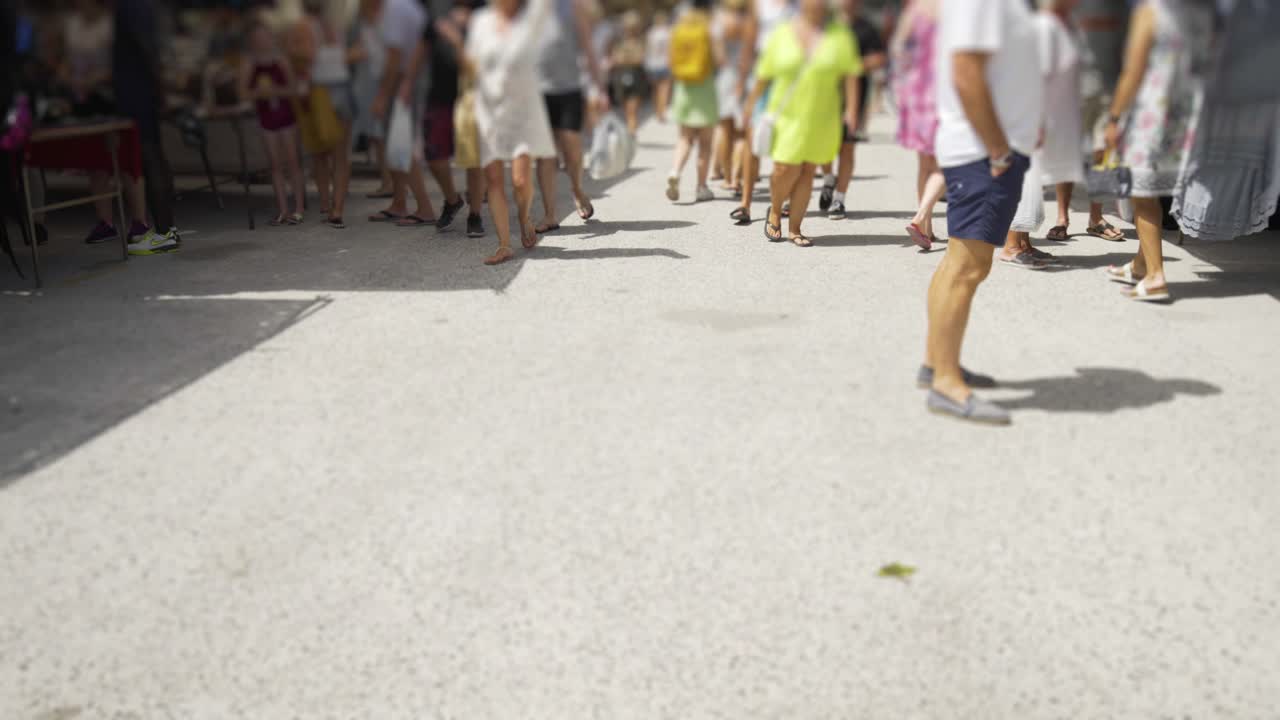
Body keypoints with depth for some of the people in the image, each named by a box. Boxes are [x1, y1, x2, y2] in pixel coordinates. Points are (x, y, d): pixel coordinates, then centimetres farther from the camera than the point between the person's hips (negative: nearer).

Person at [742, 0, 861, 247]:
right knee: (786, 168, -8)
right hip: (787, 114, -1)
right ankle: (774, 212, 22)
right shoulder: (782, 34, 2)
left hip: (821, 118, 1)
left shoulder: (839, 33, 0)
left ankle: (794, 229, 14)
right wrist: (752, 104, 11)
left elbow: (850, 73, -4)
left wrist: (851, 108, -13)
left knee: (807, 171, 3)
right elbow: (764, 73, 8)